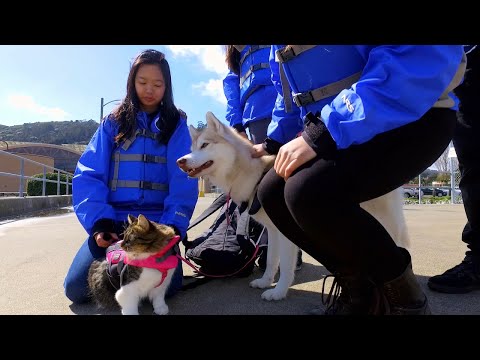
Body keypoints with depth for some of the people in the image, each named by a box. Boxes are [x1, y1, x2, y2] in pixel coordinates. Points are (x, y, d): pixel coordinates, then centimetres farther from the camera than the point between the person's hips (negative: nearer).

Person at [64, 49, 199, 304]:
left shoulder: (176, 124, 5)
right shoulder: (113, 122, 8)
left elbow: (184, 179, -6)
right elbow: (88, 174, 0)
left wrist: (173, 225, -21)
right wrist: (98, 222, -16)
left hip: (157, 222, -1)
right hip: (112, 221, 2)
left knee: (166, 286, -19)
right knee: (76, 288, -11)